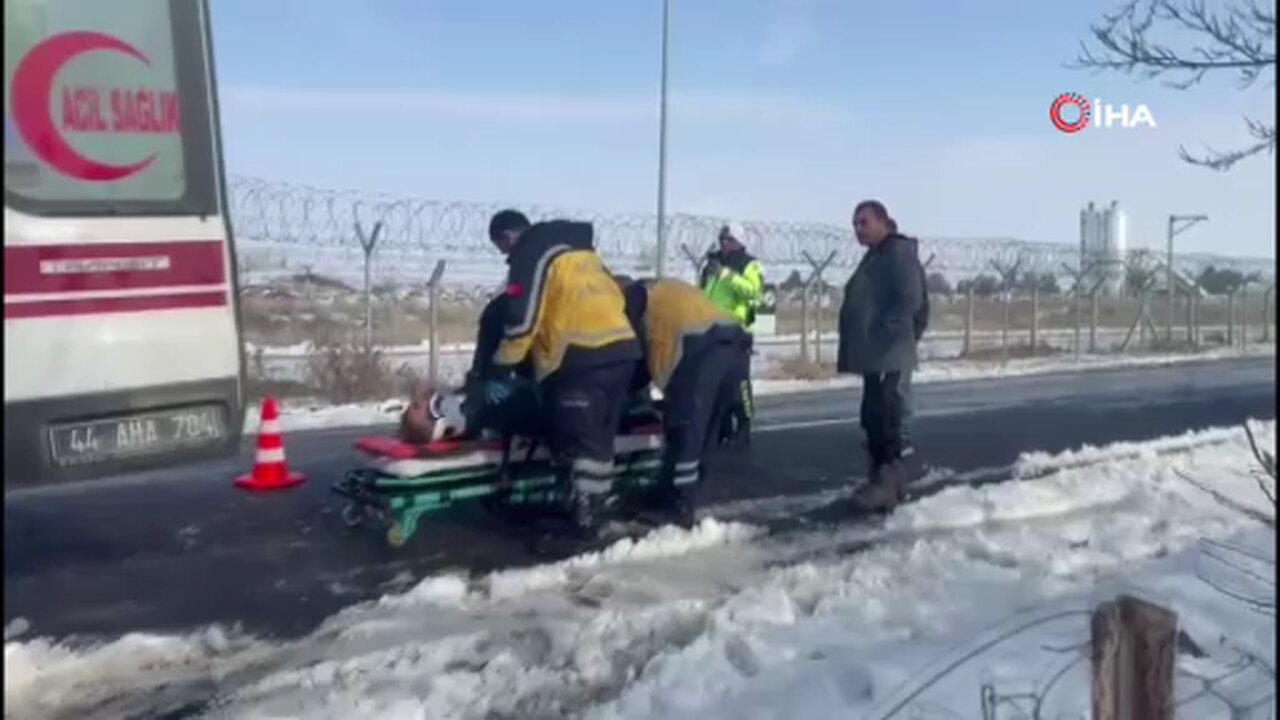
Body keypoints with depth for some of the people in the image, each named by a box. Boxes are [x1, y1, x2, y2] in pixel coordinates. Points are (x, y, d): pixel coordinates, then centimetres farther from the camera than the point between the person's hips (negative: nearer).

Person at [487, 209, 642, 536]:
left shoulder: (530, 253, 1)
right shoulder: (579, 248, 26)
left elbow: (521, 319, -8)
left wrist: (500, 372, 0)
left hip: (582, 355, -9)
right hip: (622, 346, 9)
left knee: (576, 442, -7)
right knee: (599, 439, 14)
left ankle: (582, 521, -7)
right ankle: (591, 512, 20)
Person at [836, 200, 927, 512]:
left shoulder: (899, 252, -9)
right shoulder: (875, 257, 21)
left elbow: (910, 300, -20)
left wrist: (883, 335, -22)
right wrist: (850, 350, 19)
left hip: (886, 355, -10)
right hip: (873, 354, 10)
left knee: (882, 417, -10)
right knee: (875, 417, 12)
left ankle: (887, 483, -6)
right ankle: (885, 480, 19)